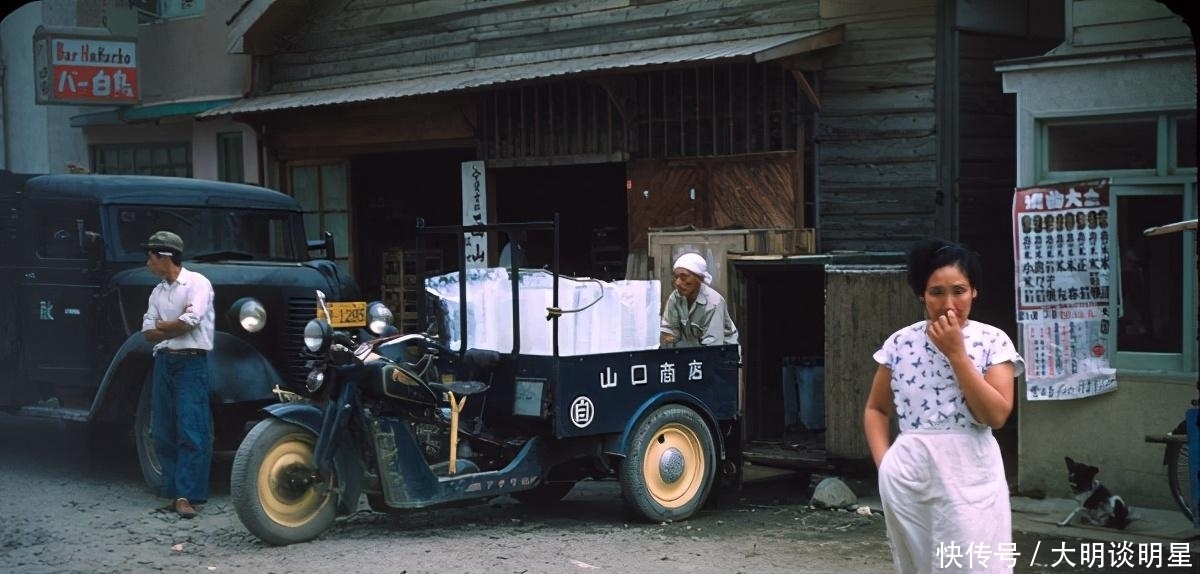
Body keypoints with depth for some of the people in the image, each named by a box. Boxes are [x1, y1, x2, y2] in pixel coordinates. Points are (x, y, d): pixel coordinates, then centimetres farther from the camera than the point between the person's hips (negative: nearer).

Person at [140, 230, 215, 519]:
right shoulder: (157, 292, 15)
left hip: (191, 362, -7)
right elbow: (149, 333, 9)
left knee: (191, 431, -10)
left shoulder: (197, 283, -5)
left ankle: (186, 495, -13)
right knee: (164, 431, 7)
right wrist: (176, 325, -6)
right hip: (163, 362, 7)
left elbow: (189, 323, -15)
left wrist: (162, 326, 1)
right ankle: (175, 490, 13)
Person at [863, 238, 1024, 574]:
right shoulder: (900, 343, 4)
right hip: (908, 477, 2)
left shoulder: (993, 341, -2)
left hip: (970, 477, -2)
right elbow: (876, 409, 14)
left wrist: (956, 353, -13)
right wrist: (884, 463, -1)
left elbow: (996, 415, -12)